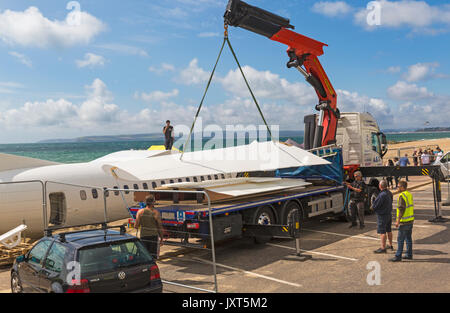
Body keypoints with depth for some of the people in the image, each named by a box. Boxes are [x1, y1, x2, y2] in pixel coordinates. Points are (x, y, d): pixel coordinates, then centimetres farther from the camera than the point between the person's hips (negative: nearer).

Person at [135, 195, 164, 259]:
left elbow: (136, 226, -4)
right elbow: (160, 227, -7)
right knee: (153, 256, 6)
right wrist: (161, 239, 2)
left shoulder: (140, 212, -3)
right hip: (153, 236, -2)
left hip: (143, 236, 2)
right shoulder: (156, 213, -9)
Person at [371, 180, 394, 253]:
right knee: (389, 230, 19)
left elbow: (374, 205, -22)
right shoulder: (389, 193, 3)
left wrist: (373, 207, 3)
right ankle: (390, 246, 31)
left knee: (382, 232, -2)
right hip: (389, 213, 9)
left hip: (382, 215, -9)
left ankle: (383, 248, 1)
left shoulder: (382, 195, -25)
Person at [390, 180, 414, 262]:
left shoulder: (402, 196, -18)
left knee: (400, 239, -5)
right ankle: (409, 254, 20)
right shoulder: (409, 194, 10)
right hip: (410, 219, 9)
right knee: (408, 238, 14)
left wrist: (398, 221, -20)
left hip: (404, 221, -9)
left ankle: (398, 256, -2)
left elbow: (401, 209, -22)